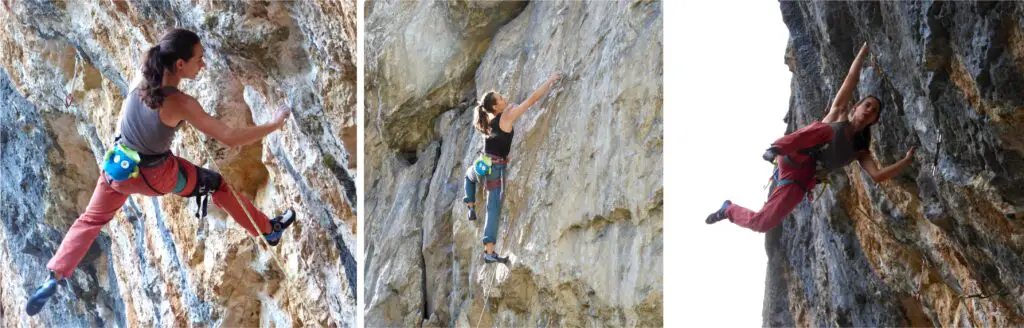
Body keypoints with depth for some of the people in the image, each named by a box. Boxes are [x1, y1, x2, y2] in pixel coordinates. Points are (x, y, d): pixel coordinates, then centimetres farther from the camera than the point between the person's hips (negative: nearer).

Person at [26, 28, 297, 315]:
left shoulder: (139, 83, -14)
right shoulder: (182, 104, -29)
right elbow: (230, 138, -24)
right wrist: (275, 124, -15)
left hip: (118, 167, 4)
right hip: (156, 176, -4)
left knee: (91, 220, 24)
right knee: (218, 185, 18)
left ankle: (54, 278, 16)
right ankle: (268, 231, 34)